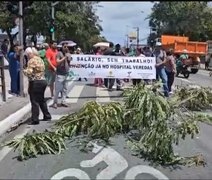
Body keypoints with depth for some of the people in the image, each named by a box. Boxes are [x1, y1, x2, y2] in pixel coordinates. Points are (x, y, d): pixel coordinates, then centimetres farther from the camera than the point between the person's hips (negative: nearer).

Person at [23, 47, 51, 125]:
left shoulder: (32, 61, -13)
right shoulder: (40, 59, 14)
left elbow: (29, 72, -21)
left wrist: (24, 71, -1)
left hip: (35, 82, -9)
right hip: (43, 81, 9)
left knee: (34, 101, -2)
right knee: (42, 100, 20)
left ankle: (35, 119, 2)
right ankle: (47, 116, 27)